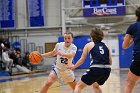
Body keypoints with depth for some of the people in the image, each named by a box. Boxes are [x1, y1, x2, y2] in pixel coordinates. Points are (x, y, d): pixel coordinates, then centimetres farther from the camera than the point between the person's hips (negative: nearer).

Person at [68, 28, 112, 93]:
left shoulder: (89, 45, 10)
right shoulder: (105, 46, 20)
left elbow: (82, 60, 11)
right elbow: (110, 62, 17)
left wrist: (74, 67, 26)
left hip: (95, 69, -5)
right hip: (107, 70, 5)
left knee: (79, 86, 11)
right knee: (95, 86, 33)